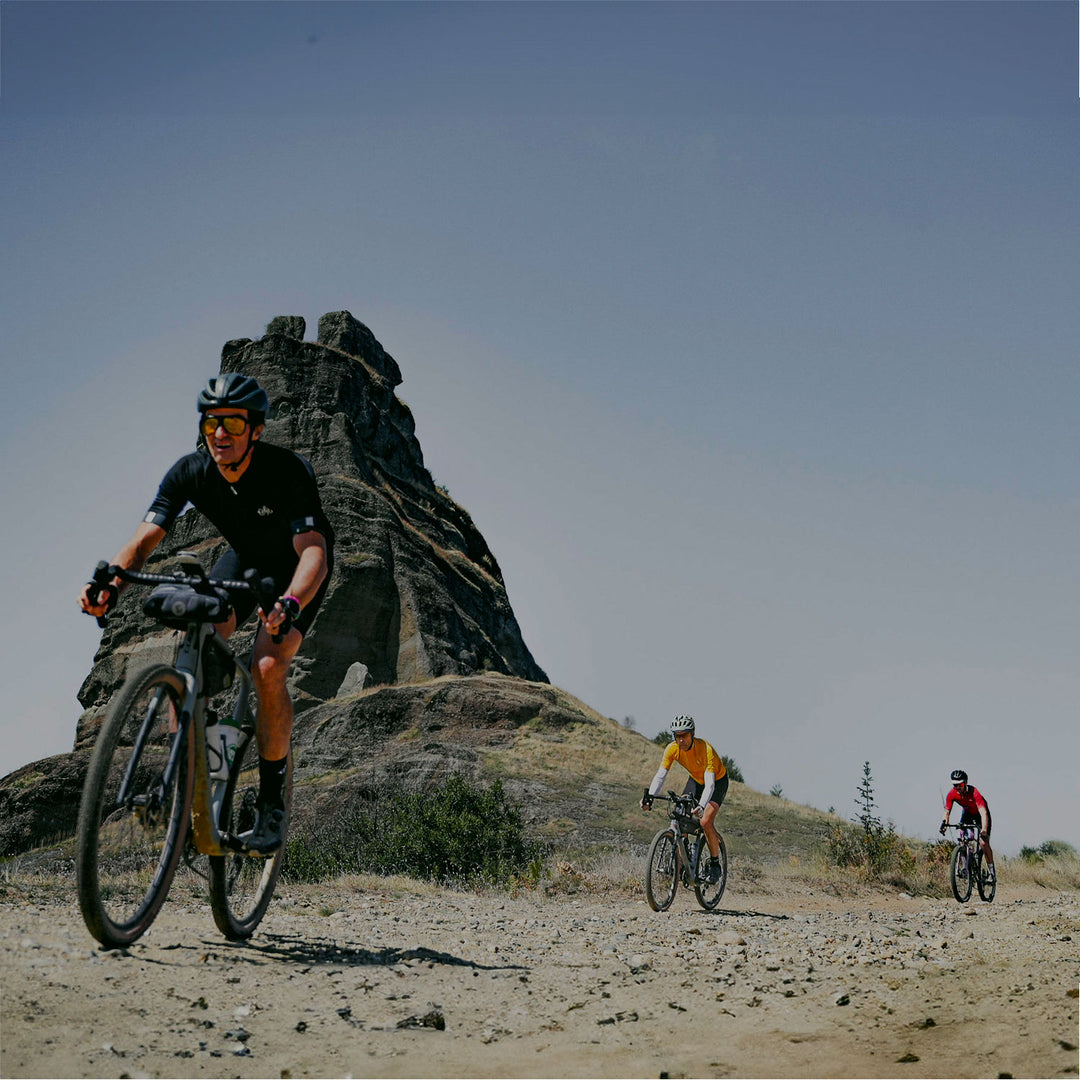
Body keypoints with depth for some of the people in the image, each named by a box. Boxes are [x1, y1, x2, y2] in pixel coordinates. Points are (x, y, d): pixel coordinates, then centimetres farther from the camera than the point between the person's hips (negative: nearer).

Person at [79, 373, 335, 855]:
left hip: (298, 566, -4)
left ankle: (272, 803, -10)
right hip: (244, 558, 5)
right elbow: (144, 539, -26)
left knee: (268, 667, -24)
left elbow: (314, 550, -44)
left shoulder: (289, 471, -34)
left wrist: (289, 605, -64)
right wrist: (109, 585, -47)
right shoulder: (190, 472, -22)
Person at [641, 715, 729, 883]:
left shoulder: (706, 750, -36)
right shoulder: (672, 749, -23)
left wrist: (701, 806, -58)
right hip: (695, 780, 5)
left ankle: (715, 864, -3)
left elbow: (710, 784, -42)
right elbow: (660, 775, -24)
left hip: (717, 781, -5)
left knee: (706, 822, -22)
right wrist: (649, 796, -41)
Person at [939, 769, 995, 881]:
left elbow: (983, 813, -44)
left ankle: (991, 871, 4)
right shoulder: (952, 794, -24)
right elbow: (947, 811, -17)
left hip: (979, 814, -4)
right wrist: (944, 824, -36)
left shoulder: (974, 792, -37)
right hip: (967, 812, 4)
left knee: (984, 843, -13)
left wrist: (984, 830, -57)